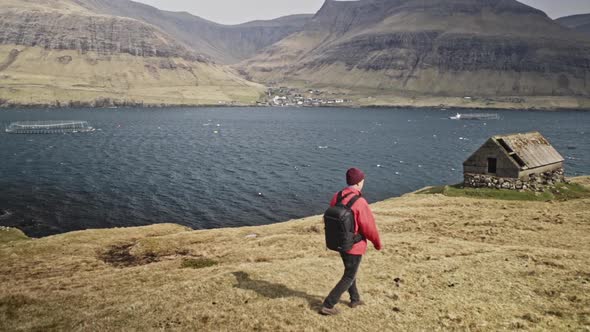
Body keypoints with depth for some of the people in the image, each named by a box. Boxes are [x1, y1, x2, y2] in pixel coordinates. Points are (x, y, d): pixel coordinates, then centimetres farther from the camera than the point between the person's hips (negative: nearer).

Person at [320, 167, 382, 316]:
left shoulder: (336, 197, -6)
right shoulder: (360, 203, -27)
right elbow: (369, 227, -19)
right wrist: (378, 244, 0)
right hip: (354, 246, -7)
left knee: (350, 271, 27)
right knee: (349, 277, 8)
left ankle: (355, 299, 44)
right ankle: (327, 306, 8)